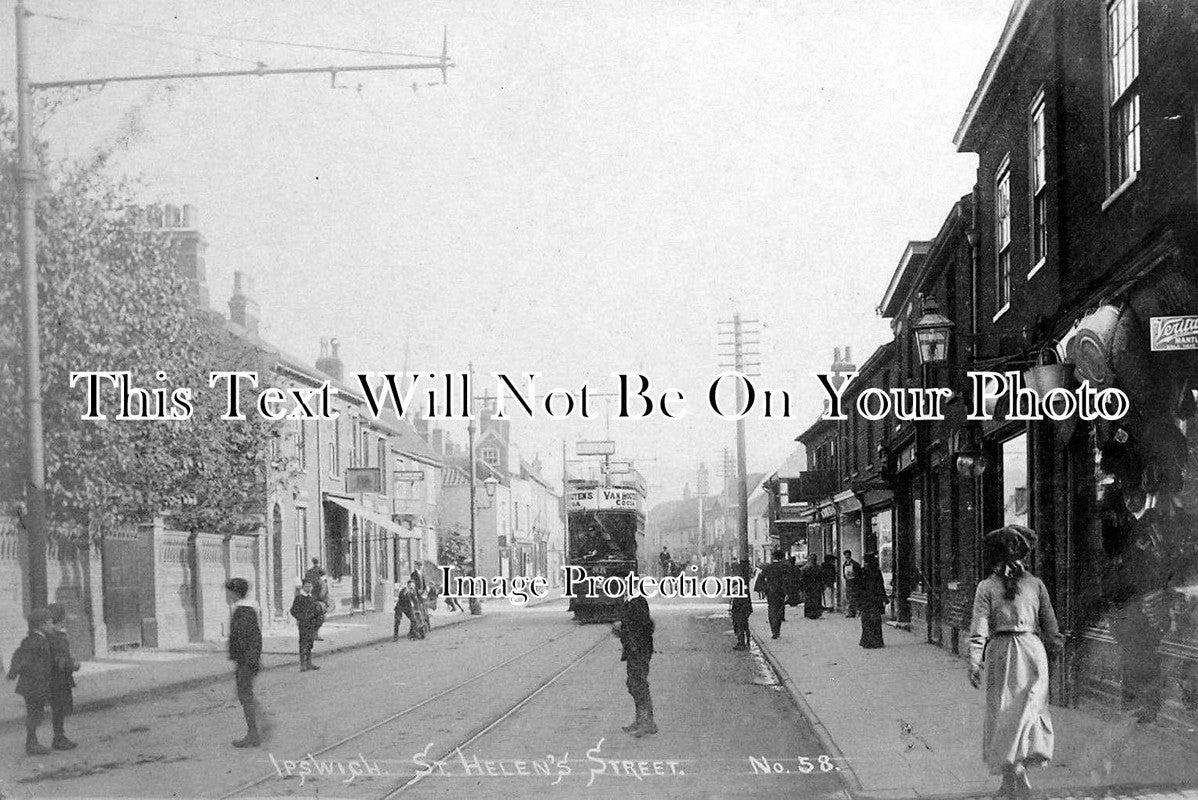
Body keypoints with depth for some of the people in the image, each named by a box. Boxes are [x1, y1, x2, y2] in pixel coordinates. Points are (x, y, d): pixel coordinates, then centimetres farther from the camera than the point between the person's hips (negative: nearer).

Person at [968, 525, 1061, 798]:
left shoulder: (987, 587, -3)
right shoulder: (1036, 584, 2)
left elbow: (979, 628, -9)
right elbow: (1050, 625, 7)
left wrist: (974, 663, -9)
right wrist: (1056, 645, 23)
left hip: (1000, 652, -1)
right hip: (1031, 648, 1)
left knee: (1002, 713, 8)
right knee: (1028, 709, 9)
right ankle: (1019, 764, -10)